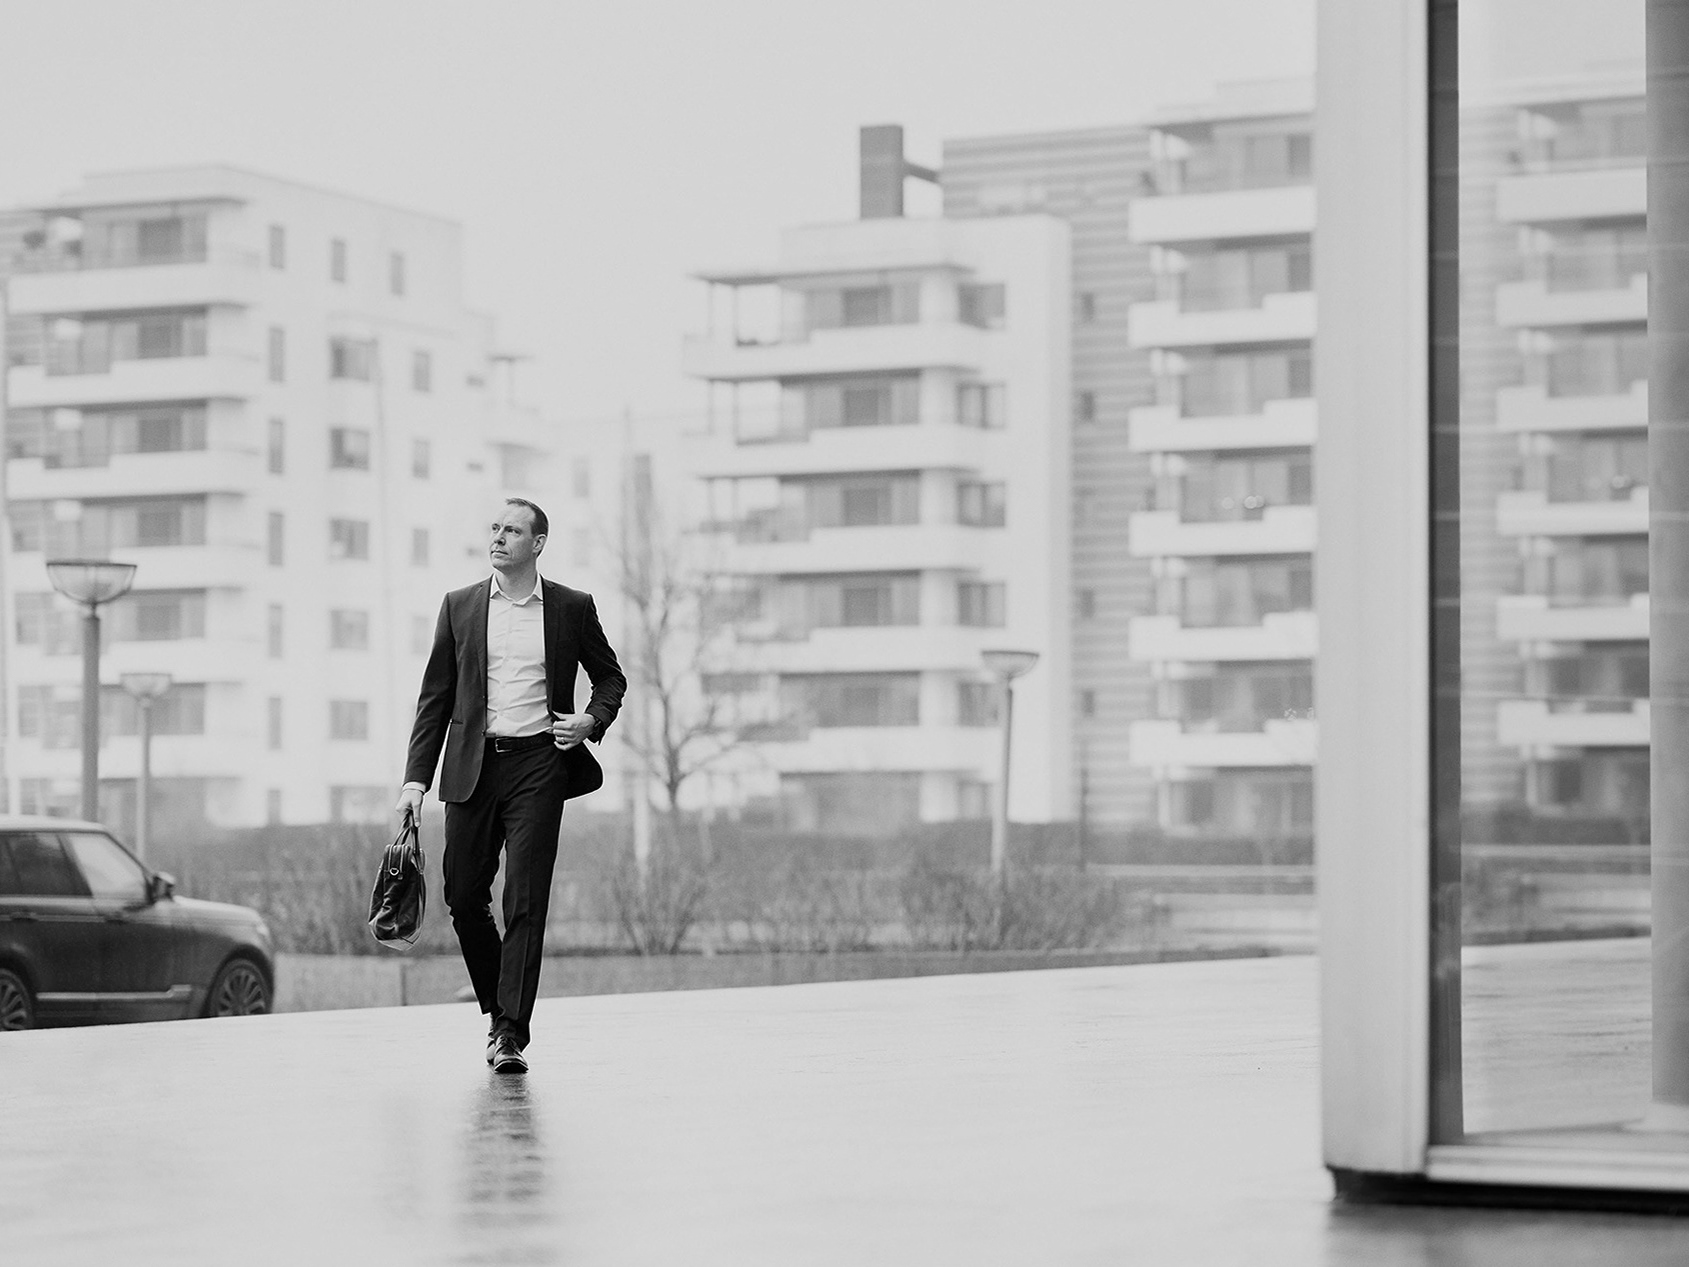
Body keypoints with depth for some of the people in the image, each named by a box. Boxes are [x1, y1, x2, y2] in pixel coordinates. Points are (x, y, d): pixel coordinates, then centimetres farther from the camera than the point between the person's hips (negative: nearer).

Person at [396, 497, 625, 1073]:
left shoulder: (572, 608, 5)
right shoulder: (460, 607, 8)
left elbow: (610, 677, 17)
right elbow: (435, 697, 9)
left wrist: (593, 720, -4)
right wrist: (416, 778, 1)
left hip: (538, 765, -2)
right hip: (473, 766, 2)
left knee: (525, 901, -10)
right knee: (464, 897, 5)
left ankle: (512, 1034, -9)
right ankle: (498, 1010, 26)